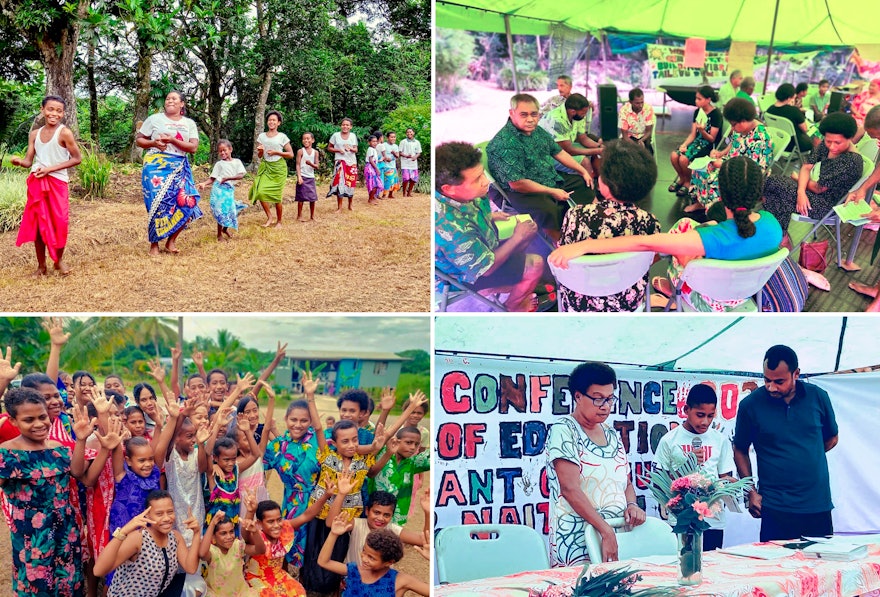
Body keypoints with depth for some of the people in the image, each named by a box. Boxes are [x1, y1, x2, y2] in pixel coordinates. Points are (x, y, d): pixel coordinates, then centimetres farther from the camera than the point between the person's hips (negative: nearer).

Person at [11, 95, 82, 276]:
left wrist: (50, 169, -14)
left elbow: (77, 158, -9)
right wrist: (18, 161, -20)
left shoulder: (64, 133, -9)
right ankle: (41, 265, 14)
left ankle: (58, 261, 16)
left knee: (59, 222, -5)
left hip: (57, 183, -4)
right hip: (36, 183, 4)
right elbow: (28, 161, 5)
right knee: (37, 222, 5)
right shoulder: (34, 134, 6)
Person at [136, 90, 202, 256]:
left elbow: (193, 148, 0)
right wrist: (153, 143, -12)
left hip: (179, 168, 3)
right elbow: (139, 140, 8)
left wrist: (173, 140, -13)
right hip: (156, 166, -3)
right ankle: (154, 243, 5)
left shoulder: (189, 124, 11)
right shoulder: (154, 119, 6)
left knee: (186, 202, -9)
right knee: (159, 203, -10)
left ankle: (171, 241, 9)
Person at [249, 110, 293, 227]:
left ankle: (279, 221, 15)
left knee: (277, 195, -2)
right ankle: (269, 217, 3)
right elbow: (259, 156, 12)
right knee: (260, 191, -15)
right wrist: (260, 151, -11)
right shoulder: (262, 136, 8)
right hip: (265, 167, 3)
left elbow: (291, 154, -1)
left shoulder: (282, 137, 0)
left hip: (278, 168, -3)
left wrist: (276, 152, -12)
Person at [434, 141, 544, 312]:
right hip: (467, 274, -7)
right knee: (535, 264, -2)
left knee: (529, 229, 14)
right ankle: (512, 307, 25)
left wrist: (491, 216, -7)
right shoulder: (453, 229, -44)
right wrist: (518, 237, -17)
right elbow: (485, 268, -27)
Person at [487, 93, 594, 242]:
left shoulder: (537, 131, 5)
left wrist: (583, 171, 13)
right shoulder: (504, 143, -24)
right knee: (550, 210, -36)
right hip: (523, 192, -10)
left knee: (586, 184, 14)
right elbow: (517, 183, -26)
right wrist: (552, 192, -21)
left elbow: (558, 152, 19)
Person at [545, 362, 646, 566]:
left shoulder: (612, 435, 15)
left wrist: (632, 505, -1)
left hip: (619, 537, 6)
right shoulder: (564, 431, -6)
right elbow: (570, 489, -17)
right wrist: (606, 531, -21)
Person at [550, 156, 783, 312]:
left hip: (710, 302, -5)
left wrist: (583, 246, -50)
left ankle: (674, 286, 35)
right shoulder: (772, 225, -24)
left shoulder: (718, 238, -41)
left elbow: (646, 243, -47)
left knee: (685, 224, 11)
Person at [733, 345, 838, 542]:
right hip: (775, 509, -2)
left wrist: (806, 458, 7)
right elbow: (740, 451, 7)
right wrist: (751, 492, -1)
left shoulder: (818, 397, 2)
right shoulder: (750, 405, -4)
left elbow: (831, 439, 19)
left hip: (818, 505, 3)